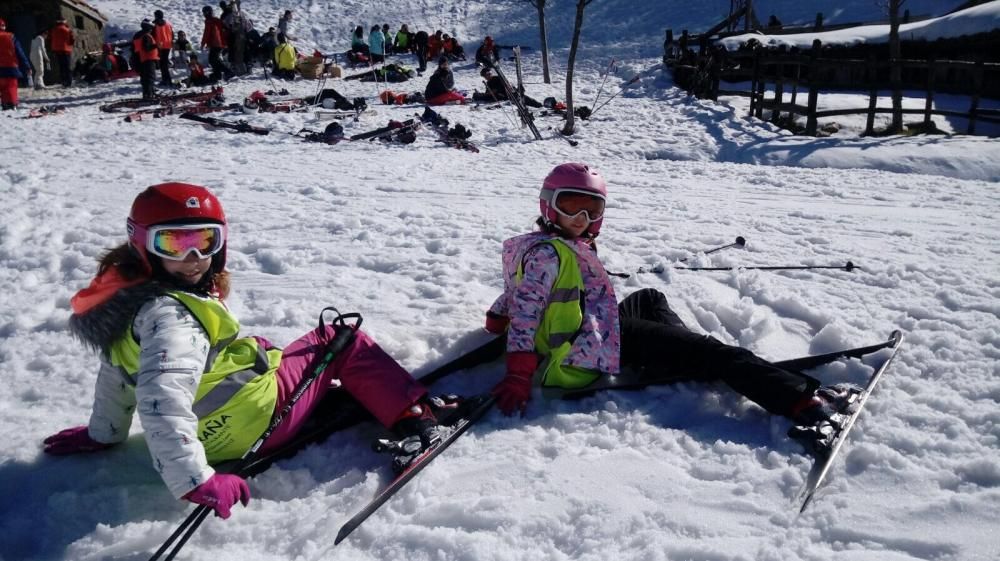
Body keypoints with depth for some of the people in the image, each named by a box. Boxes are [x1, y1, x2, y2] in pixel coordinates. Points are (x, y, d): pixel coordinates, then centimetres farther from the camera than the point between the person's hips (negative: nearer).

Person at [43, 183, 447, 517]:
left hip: (215, 434, 10)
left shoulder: (129, 301, 3)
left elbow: (118, 374, 18)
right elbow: (162, 400, -41)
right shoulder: (169, 315, -28)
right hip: (257, 418, -10)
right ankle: (414, 416, 8)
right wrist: (195, 480, -45)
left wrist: (103, 433, 32)